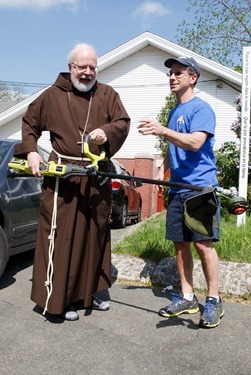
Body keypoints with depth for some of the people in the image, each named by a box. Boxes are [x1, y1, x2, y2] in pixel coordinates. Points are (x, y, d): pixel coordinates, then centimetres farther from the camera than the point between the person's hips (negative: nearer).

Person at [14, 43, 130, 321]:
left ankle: (89, 292, 26)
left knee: (96, 234, 11)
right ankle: (60, 298, 9)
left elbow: (123, 122, 3)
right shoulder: (52, 95, 5)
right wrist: (30, 152, -1)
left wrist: (106, 132, -19)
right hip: (62, 176, -3)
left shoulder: (107, 94, 10)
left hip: (97, 176, 3)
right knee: (62, 236, -3)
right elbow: (29, 124, 14)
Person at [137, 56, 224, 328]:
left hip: (200, 187, -8)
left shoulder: (201, 109, -6)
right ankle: (187, 297, 20)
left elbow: (195, 143, -22)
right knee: (180, 243, 8)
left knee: (203, 243, -6)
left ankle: (214, 300, 9)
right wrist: (162, 170, 15)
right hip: (177, 188, 8)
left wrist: (162, 131, -30)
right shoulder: (174, 111, 19)